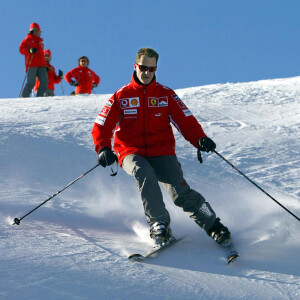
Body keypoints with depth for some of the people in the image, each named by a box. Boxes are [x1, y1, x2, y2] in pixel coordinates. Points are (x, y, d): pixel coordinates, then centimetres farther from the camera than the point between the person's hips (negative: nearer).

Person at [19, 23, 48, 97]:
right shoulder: (28, 39, 7)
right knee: (31, 83, -13)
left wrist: (45, 65, 24)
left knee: (44, 82, -9)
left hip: (41, 66, 6)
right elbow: (21, 49, -4)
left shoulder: (40, 42, 27)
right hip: (32, 65, -6)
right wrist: (30, 50, -23)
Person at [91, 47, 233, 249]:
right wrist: (103, 148, -18)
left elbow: (185, 120, 1)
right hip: (132, 152, 0)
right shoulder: (121, 96, 5)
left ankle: (214, 226, -3)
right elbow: (102, 126, 3)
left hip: (161, 152, 0)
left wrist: (200, 139, -18)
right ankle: (159, 224, -28)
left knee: (180, 192, -18)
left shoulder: (165, 94, 7)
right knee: (144, 173, -35)